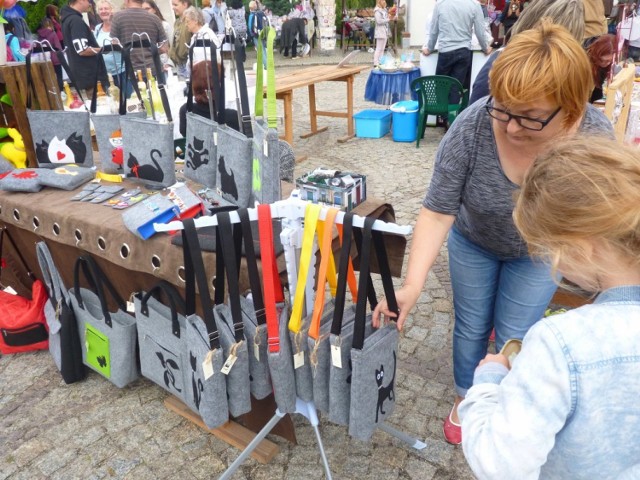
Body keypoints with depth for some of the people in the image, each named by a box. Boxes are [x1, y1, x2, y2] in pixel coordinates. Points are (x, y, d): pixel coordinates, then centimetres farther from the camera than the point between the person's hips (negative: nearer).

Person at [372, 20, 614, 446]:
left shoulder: (596, 136, -29)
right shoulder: (472, 127, -34)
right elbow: (438, 211, -29)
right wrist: (413, 285, -37)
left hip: (538, 251, 0)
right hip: (473, 241, 0)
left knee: (514, 337, 9)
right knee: (471, 327, 13)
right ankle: (466, 399, 39)